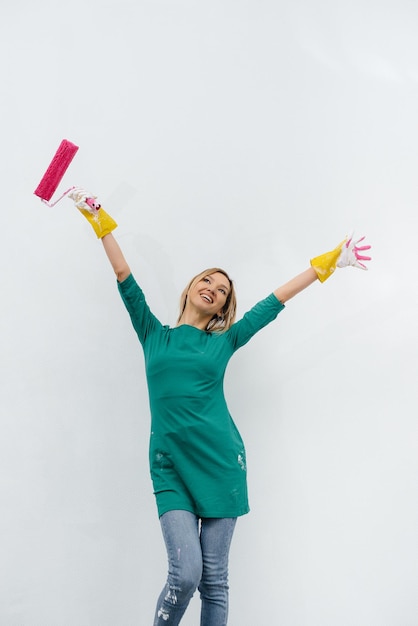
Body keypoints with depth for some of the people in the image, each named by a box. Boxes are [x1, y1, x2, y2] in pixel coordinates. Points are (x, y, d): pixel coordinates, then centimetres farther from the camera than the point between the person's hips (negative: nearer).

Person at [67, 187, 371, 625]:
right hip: (171, 468, -1)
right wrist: (98, 218, 10)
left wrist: (327, 262, 17)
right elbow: (123, 275, 10)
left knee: (214, 580, 3)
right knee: (185, 574, -13)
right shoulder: (154, 336, 12)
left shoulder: (224, 341, 11)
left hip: (221, 462, 1)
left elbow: (276, 300, 13)